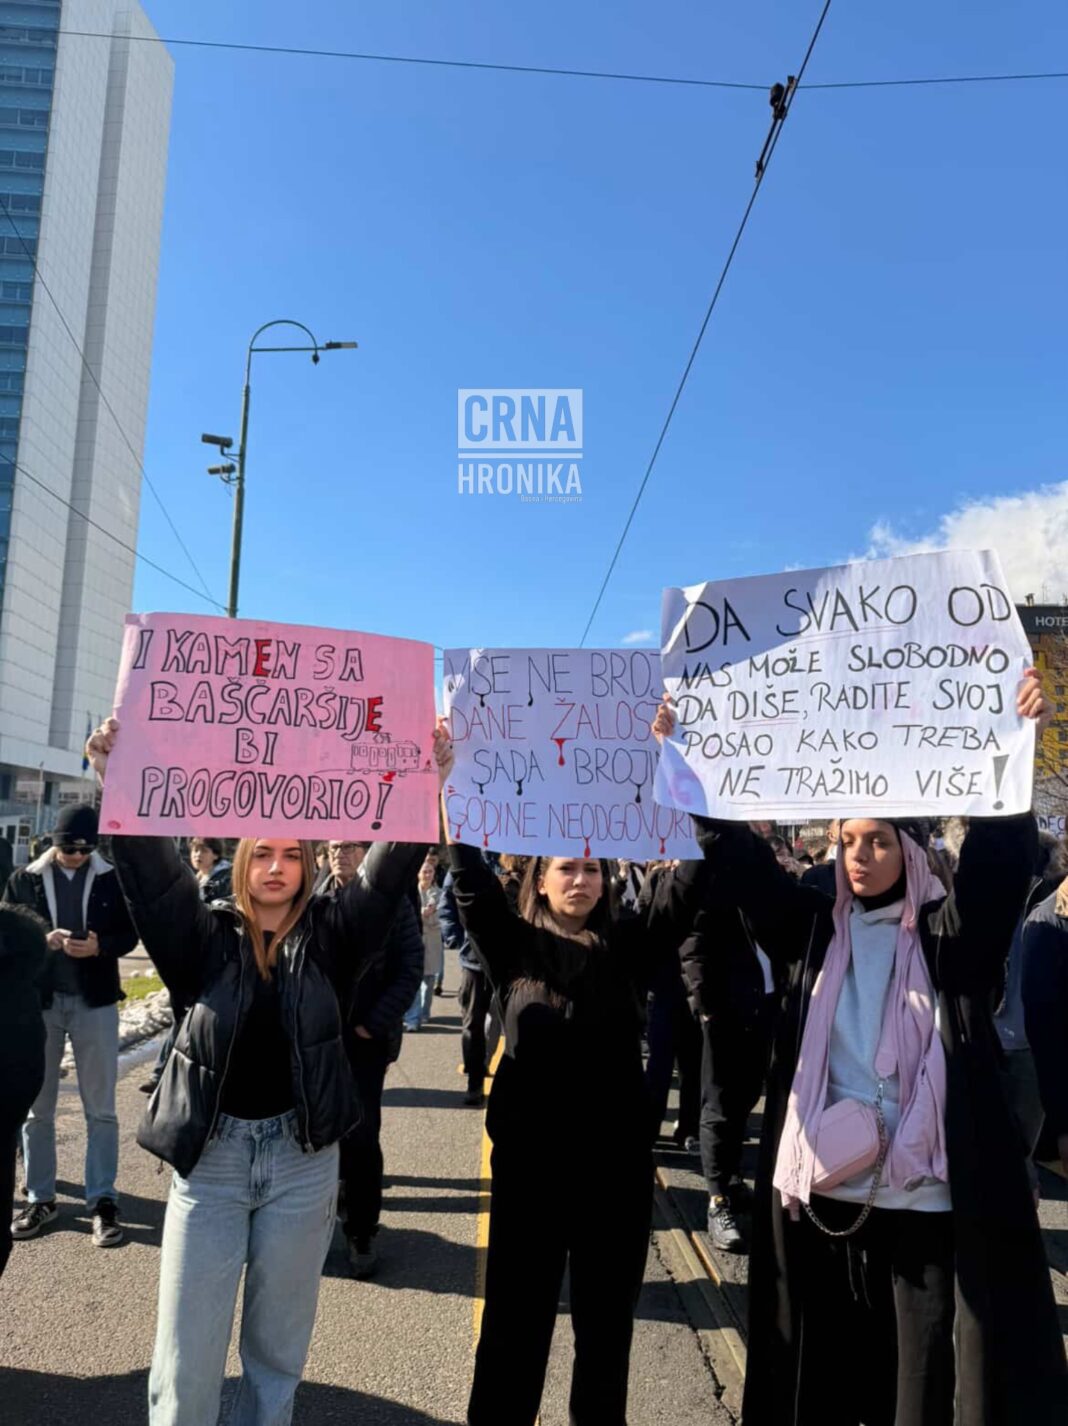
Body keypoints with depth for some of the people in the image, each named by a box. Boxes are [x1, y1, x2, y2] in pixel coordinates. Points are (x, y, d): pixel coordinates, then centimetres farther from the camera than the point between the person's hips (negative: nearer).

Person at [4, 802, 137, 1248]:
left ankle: (103, 1201, 12)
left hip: (95, 1003, -1)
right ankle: (40, 1199, 25)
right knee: (37, 1107, 11)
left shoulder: (111, 879, -3)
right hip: (39, 1002, 1)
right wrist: (42, 940, -19)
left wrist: (100, 947, -19)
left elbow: (130, 933, 1)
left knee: (101, 1109, 4)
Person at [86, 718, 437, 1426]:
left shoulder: (331, 935, -3)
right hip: (210, 1155, 0)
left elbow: (389, 872, -12)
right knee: (186, 1358, 7)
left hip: (303, 1159, 1)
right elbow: (154, 875, -15)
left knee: (279, 1347, 16)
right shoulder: (206, 936, -3)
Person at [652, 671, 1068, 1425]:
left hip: (923, 1196, -2)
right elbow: (740, 858, -1)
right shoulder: (814, 929, 4)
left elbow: (1001, 860, -16)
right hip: (822, 1191, 3)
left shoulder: (950, 937, -2)